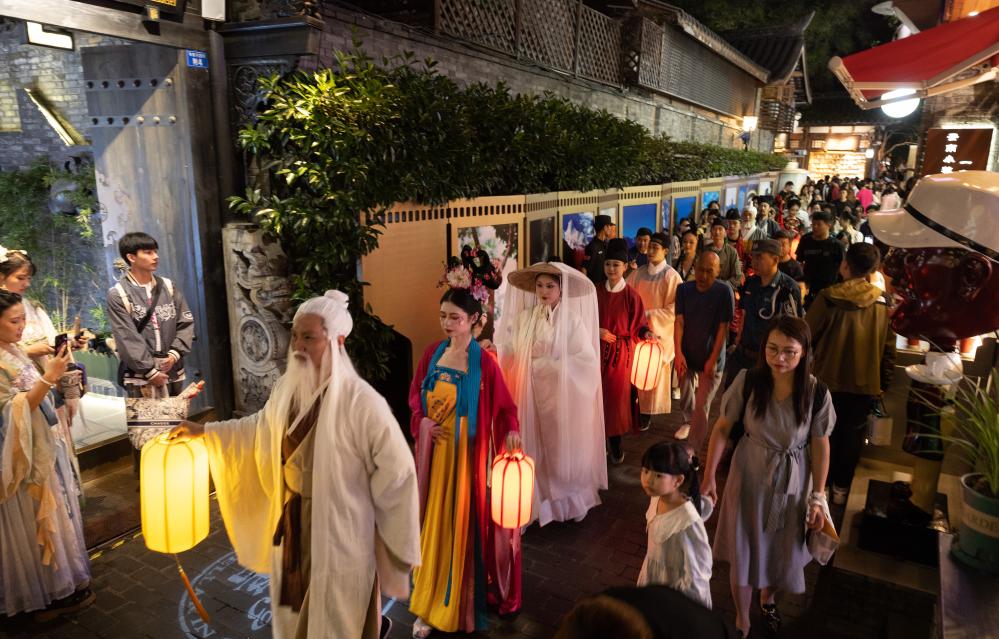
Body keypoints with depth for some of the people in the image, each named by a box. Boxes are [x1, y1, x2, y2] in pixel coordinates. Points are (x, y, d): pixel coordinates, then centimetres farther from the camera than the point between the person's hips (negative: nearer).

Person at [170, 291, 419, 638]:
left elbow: (396, 470, -21)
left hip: (339, 531, -6)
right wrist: (205, 430, 16)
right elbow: (260, 427, 17)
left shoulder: (361, 401, -27)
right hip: (293, 524, 7)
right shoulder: (287, 387, -4)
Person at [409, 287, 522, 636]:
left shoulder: (483, 361, -13)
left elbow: (504, 404, -9)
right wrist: (421, 420, -7)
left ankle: (460, 603, 22)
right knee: (433, 521, 16)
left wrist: (512, 430, -27)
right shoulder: (433, 352, 1)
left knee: (463, 521, 5)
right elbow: (415, 391, 10)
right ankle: (430, 600, 35)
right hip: (434, 448, 5)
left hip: (465, 452, -5)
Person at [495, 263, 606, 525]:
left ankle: (568, 502, 29)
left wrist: (549, 365, -16)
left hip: (562, 396, -3)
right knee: (535, 449, 9)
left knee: (562, 449, 9)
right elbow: (510, 353, 0)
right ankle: (540, 499, 26)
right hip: (532, 394, 3)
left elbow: (587, 360, -14)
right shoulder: (524, 317, 1)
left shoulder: (573, 320, -9)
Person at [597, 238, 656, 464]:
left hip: (621, 352, -2)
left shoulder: (631, 295, -6)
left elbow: (637, 326, -4)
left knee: (616, 397, 2)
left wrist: (646, 333, -24)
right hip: (598, 350, 2)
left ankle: (616, 444, 16)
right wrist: (597, 331, -12)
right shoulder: (596, 292, 1)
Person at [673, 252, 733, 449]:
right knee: (685, 395, 22)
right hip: (687, 355, 4)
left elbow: (723, 328, -12)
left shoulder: (724, 292, -14)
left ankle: (693, 450, 2)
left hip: (710, 359, -3)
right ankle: (687, 422, 51)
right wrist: (678, 353, -15)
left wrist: (713, 359, -13)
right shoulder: (684, 289, -5)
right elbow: (679, 322, -7)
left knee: (702, 407, -7)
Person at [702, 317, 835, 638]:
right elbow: (723, 427, -10)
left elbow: (820, 445, -7)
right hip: (749, 478, 0)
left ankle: (768, 599, 54)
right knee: (743, 550, 12)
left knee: (782, 551, 20)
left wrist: (818, 497, -3)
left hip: (792, 484, 1)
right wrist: (709, 475, -10)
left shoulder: (816, 393, -19)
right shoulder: (748, 380, -20)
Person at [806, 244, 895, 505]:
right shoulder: (882, 302, -6)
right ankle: (841, 487, 27)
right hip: (866, 382, 2)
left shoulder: (828, 298, -17)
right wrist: (884, 382, 10)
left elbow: (807, 336, -9)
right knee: (853, 433, 17)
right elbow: (889, 347, 0)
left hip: (829, 378, -2)